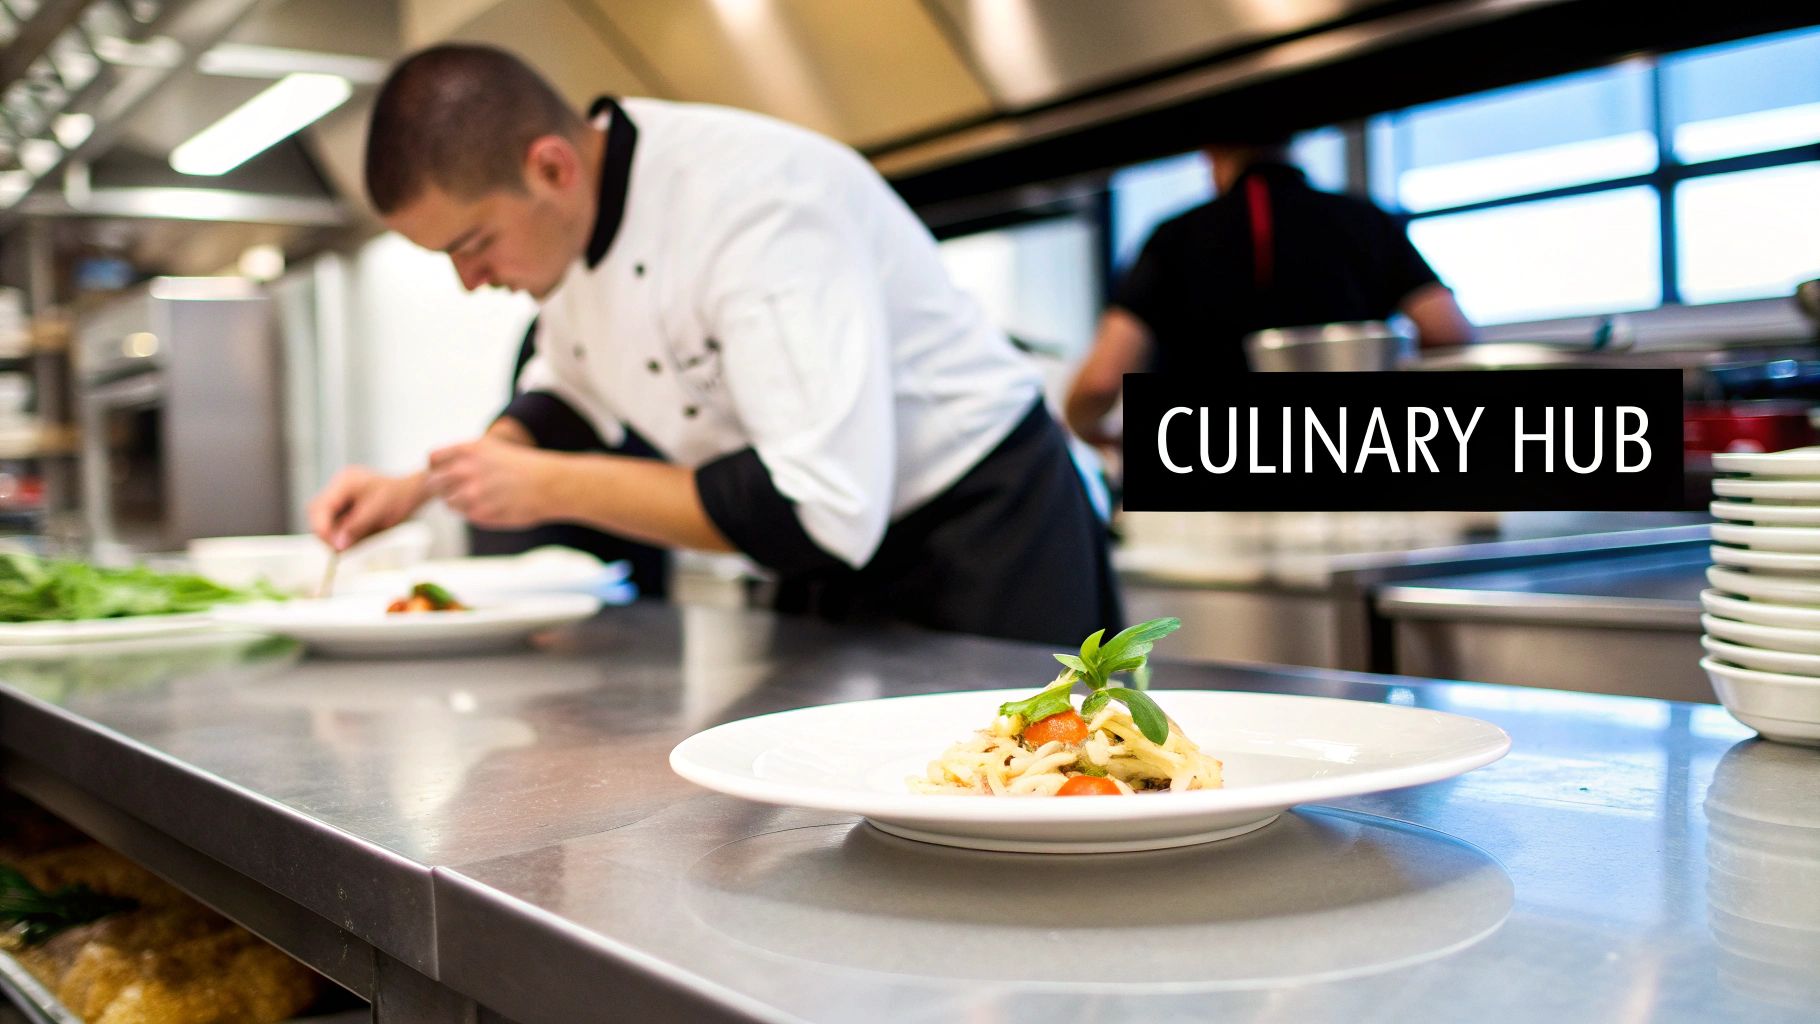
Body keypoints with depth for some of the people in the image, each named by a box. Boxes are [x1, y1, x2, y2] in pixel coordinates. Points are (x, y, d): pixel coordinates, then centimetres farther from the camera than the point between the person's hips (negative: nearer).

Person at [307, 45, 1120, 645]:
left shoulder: (755, 200, -31)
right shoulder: (560, 215, -4)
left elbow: (824, 508, -36)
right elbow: (566, 394, 16)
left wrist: (554, 486, -28)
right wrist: (421, 487, -1)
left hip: (979, 535, -8)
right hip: (831, 575, 8)